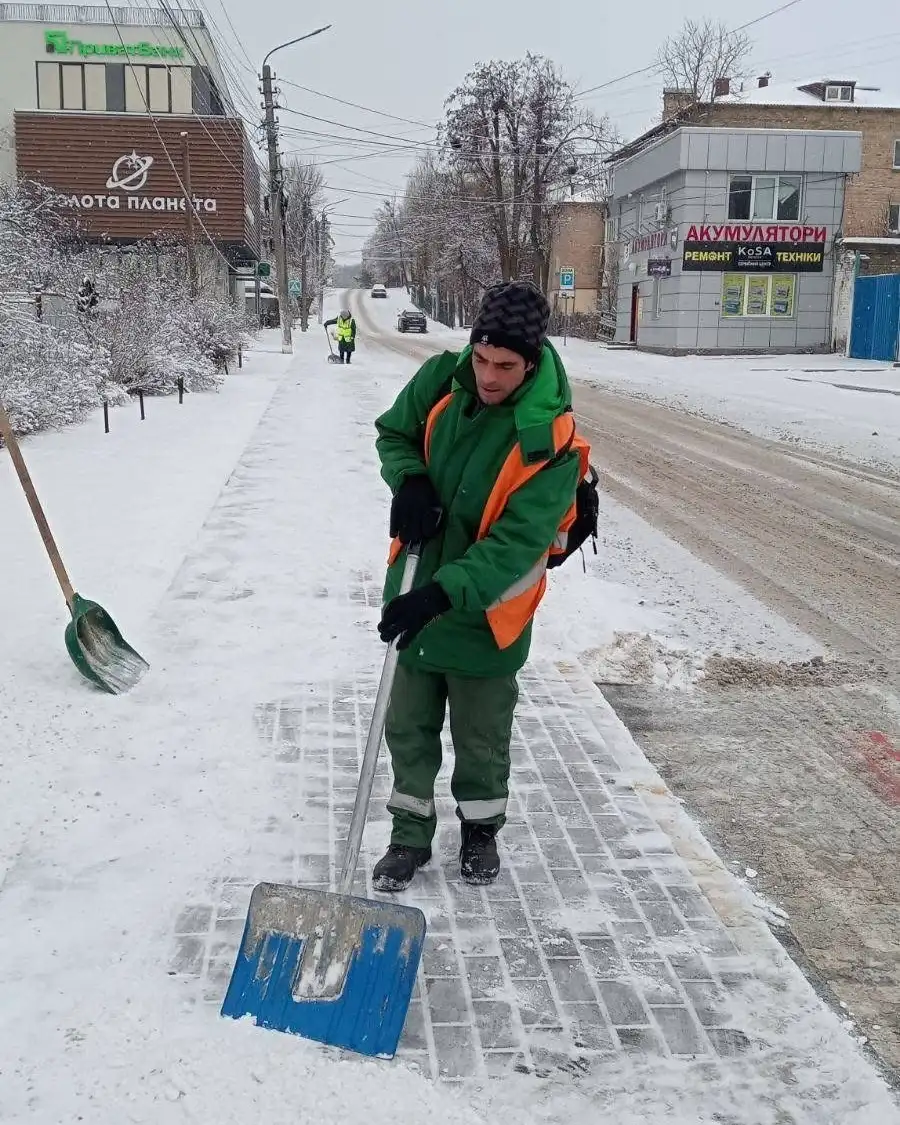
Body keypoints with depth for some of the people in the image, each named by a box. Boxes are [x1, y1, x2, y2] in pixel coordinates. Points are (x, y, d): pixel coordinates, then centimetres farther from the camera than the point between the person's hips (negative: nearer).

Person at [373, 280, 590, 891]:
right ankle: (411, 834, 32)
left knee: (482, 737, 14)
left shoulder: (551, 441, -24)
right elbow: (394, 433, 8)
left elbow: (516, 543, -28)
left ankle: (482, 830, 39)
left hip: (488, 610, -4)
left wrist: (441, 595, -38)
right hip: (417, 594, 4)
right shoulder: (441, 381, -10)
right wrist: (410, 480, -14)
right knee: (409, 727, 14)